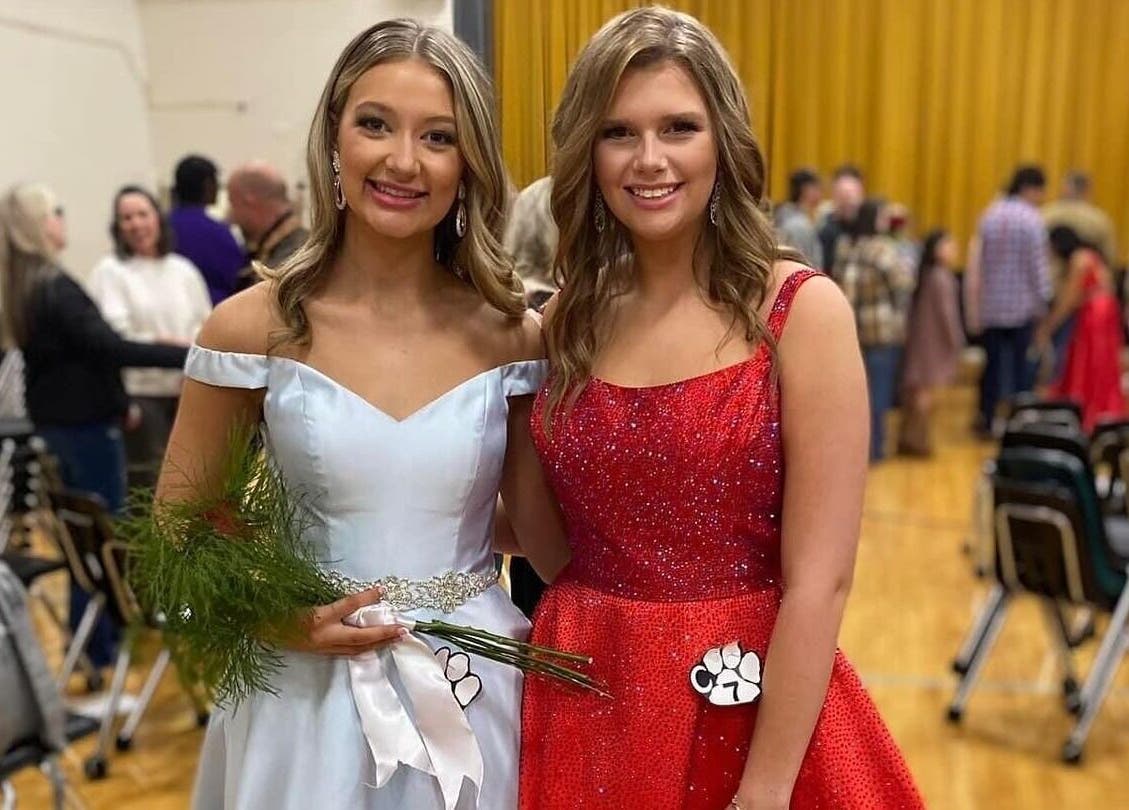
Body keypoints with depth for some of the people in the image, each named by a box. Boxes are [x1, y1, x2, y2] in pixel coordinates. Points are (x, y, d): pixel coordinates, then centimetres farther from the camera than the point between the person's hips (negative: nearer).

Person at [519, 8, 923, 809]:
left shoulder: (803, 312, -13)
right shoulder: (564, 320, 0)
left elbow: (819, 581, -14)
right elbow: (552, 528, 8)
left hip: (752, 710, -4)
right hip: (585, 704, 4)